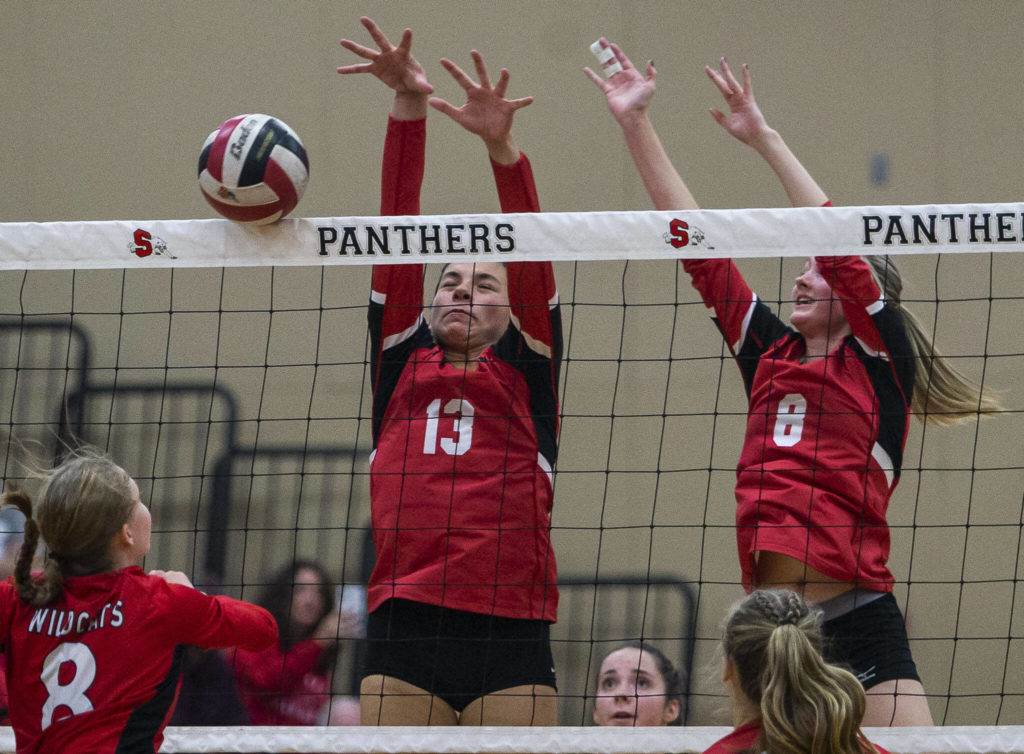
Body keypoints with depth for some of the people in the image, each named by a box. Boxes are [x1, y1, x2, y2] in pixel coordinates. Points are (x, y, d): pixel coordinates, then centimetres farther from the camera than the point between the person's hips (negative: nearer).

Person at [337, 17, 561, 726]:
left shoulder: (525, 370, 14)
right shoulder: (401, 366, 17)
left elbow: (533, 266, 1)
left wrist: (502, 145, -14)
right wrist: (408, 110, -1)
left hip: (510, 637, -1)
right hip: (403, 633, 1)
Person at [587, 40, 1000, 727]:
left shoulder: (880, 361, 3)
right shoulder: (771, 355, 16)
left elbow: (839, 247, -10)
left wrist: (766, 138, -7)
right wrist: (636, 123, 13)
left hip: (857, 617, -6)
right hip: (770, 620, 6)